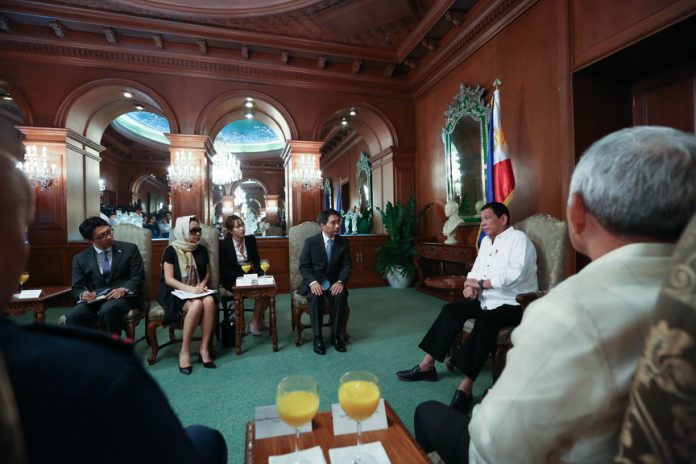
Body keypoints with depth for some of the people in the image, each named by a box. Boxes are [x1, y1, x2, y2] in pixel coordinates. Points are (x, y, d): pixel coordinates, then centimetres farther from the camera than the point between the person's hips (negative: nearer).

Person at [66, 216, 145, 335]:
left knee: (107, 310, -34)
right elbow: (76, 288, 10)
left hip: (124, 296, -3)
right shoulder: (80, 258, 10)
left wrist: (124, 290, -21)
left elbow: (138, 277, -1)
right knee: (72, 317, -27)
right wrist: (83, 294, -15)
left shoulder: (129, 249, 3)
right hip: (95, 298, 3)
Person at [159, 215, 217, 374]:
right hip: (175, 292, -3)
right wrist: (190, 288, -23)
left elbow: (207, 273, 15)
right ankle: (185, 351, -21)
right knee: (196, 305, -35)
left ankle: (204, 348, -22)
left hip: (197, 291, 4)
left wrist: (202, 284, -7)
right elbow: (168, 279, -9)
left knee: (210, 301, -31)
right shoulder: (171, 250, -4)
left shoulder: (201, 250, 9)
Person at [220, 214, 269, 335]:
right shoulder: (224, 244, -10)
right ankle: (254, 322, -7)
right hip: (232, 280, -5)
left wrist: (260, 275, -13)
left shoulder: (251, 239, 1)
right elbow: (224, 270, -9)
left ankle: (259, 318, 1)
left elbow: (256, 261, 6)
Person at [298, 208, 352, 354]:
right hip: (314, 282, -2)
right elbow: (303, 266, -7)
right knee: (316, 297, -33)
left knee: (341, 295, -30)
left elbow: (347, 265, -1)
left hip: (334, 282, 2)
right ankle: (318, 337, -17)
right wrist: (313, 282, -25)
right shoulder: (310, 242, -8)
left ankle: (336, 335, -12)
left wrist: (340, 281, -20)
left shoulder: (343, 242, 0)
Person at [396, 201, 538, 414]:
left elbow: (515, 274, -26)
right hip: (487, 300, 8)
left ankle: (465, 388, -30)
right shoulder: (486, 241, 15)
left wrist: (481, 283, -18)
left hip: (513, 304, -8)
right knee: (451, 310, -6)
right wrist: (470, 285, -8)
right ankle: (427, 365, -2)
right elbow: (476, 270, 15)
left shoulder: (518, 239, -10)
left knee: (485, 321, -34)